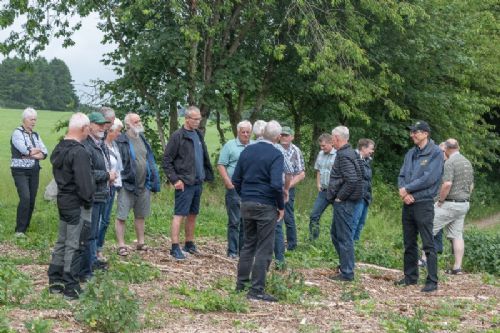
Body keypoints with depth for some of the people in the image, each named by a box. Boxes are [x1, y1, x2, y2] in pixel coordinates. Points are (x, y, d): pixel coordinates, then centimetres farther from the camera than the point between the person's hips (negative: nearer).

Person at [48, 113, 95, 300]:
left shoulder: (59, 149, 8)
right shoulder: (79, 152, -21)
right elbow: (84, 182, -23)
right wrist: (88, 201, -12)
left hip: (63, 200, 9)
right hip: (77, 204, -9)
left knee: (62, 242, 17)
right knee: (74, 246, -2)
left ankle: (55, 281, 23)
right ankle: (71, 288, 3)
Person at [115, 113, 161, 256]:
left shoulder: (142, 139, 12)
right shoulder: (120, 141, -11)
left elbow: (150, 160, 16)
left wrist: (154, 180, 13)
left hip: (143, 185, 7)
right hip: (127, 185, -7)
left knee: (141, 215, 16)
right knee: (121, 216, -3)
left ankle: (141, 242, 28)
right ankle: (121, 246, 3)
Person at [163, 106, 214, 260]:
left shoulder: (198, 135, 12)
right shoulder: (178, 136, -10)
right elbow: (167, 160, -11)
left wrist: (208, 175, 13)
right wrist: (175, 179, -16)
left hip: (198, 182, 8)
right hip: (184, 183, -7)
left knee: (193, 214, 14)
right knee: (179, 214, -8)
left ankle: (189, 243, 25)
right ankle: (175, 248, -8)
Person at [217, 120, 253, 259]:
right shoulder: (230, 145, 1)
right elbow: (221, 165, -3)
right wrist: (229, 183, -11)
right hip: (235, 189, -4)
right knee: (234, 221, -2)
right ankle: (232, 251, 4)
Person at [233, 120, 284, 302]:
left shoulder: (247, 151, 6)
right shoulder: (276, 155, -12)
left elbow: (236, 179, 9)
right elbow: (276, 185, -20)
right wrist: (281, 207, -7)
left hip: (247, 204, 6)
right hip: (266, 206, -6)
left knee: (248, 244, 18)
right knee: (264, 249, 0)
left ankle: (241, 283, 22)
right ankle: (256, 290, -1)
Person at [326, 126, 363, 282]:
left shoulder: (344, 155, -18)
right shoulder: (350, 153, 14)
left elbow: (352, 180, -27)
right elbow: (353, 178, 19)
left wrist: (340, 197, -18)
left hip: (343, 203, -11)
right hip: (343, 202, 11)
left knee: (344, 237, -4)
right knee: (335, 234, 20)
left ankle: (347, 273, 2)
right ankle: (345, 265, 30)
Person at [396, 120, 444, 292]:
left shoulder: (435, 153, -8)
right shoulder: (411, 153, 13)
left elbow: (429, 178, -17)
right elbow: (402, 176, 12)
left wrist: (407, 189, -12)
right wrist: (403, 191, -9)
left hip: (424, 204, -7)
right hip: (408, 204, 7)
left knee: (428, 244, -6)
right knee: (409, 243, 14)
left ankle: (432, 281, -4)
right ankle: (410, 276, 24)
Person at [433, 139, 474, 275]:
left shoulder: (449, 163, -14)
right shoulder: (468, 163, 13)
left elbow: (447, 184, -25)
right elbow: (471, 186, 19)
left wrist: (440, 201, -14)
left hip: (450, 204, -8)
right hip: (464, 204, 8)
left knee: (429, 230, -2)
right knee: (457, 235, 8)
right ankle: (457, 267, 6)